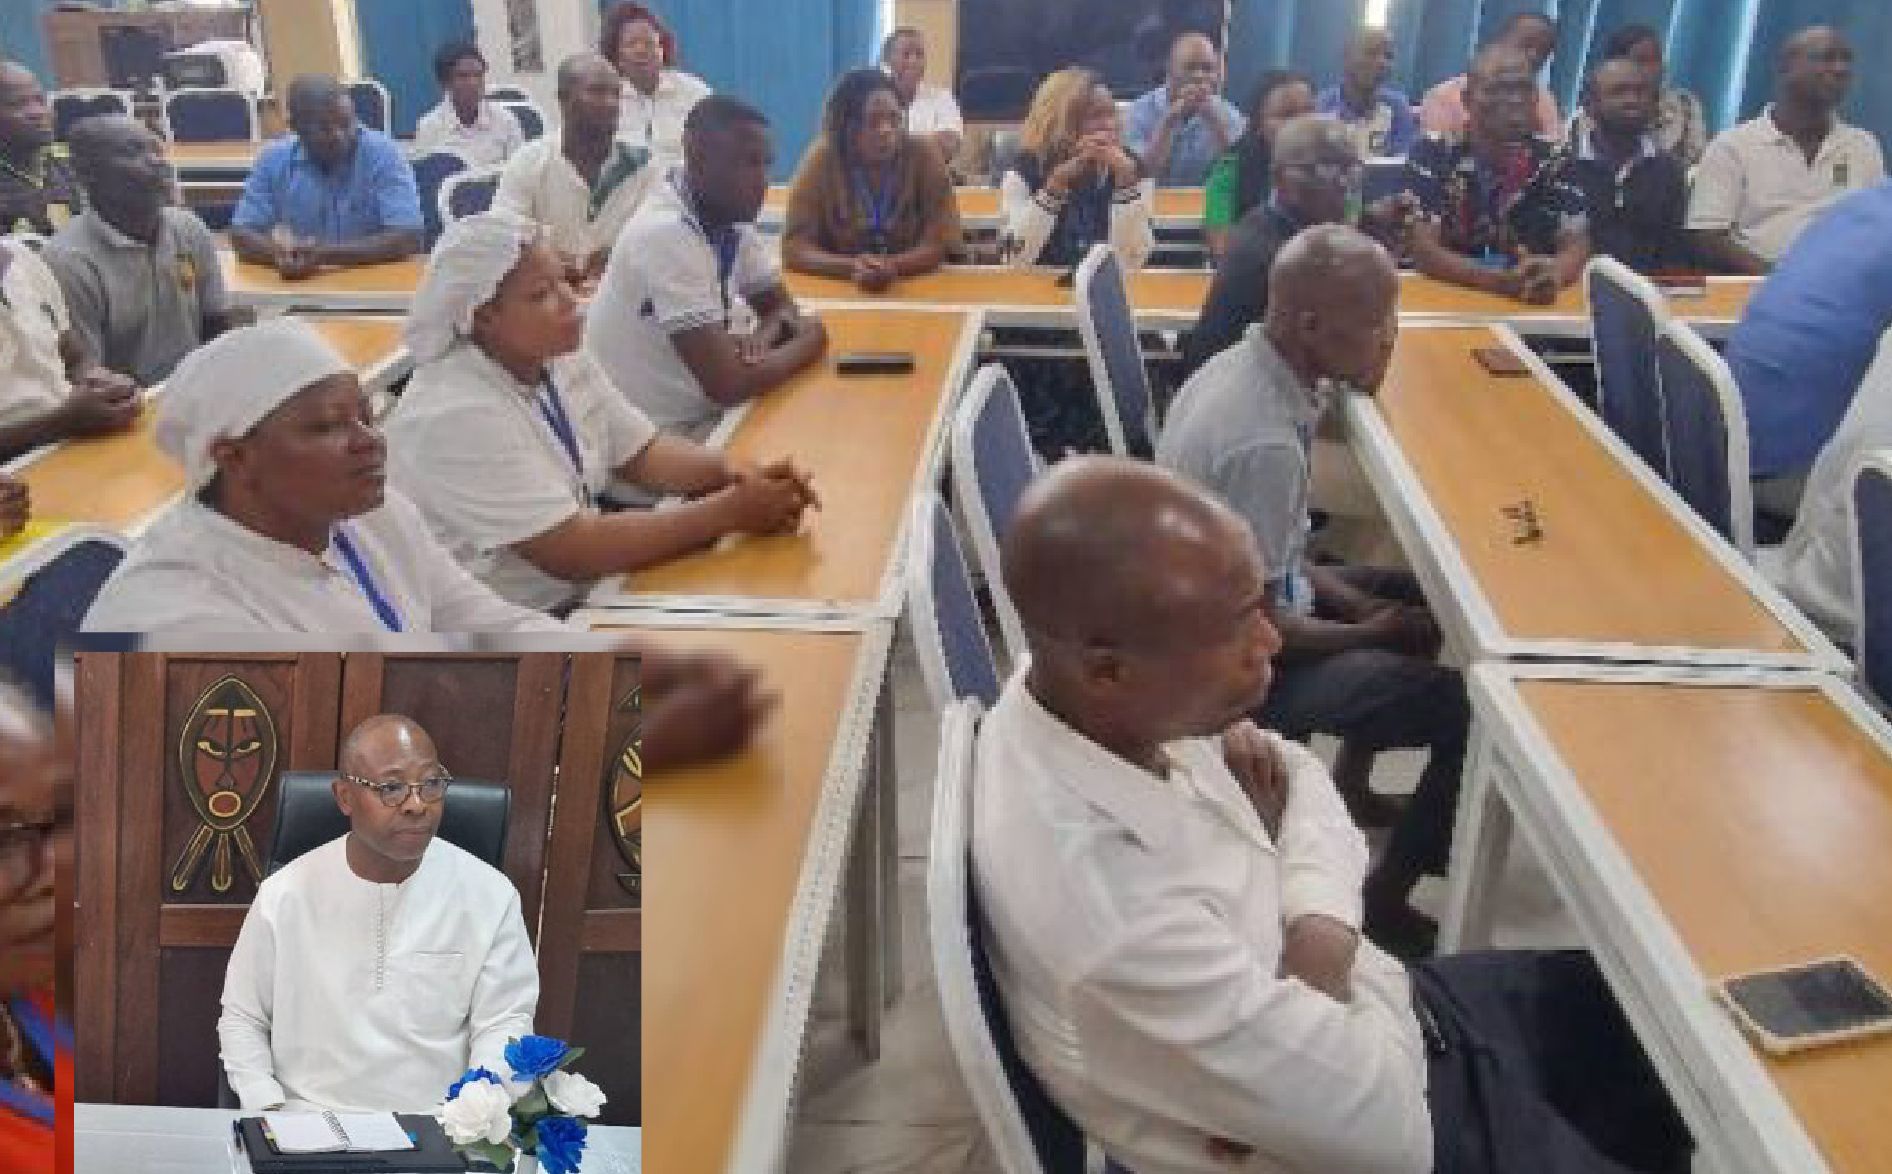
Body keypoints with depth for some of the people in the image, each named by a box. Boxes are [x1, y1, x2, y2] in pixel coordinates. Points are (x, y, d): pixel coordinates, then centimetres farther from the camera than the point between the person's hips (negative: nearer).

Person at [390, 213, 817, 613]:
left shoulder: (561, 359, 0)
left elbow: (643, 453, 4)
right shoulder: (455, 416, -25)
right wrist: (732, 511, -26)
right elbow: (574, 552, -28)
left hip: (584, 591, 8)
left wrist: (733, 472, -17)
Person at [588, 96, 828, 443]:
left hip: (700, 413, 8)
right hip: (654, 437, -7)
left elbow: (780, 307, 11)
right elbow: (727, 383, -28)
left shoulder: (731, 217, -1)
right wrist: (810, 340, -11)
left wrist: (762, 339, -12)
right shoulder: (666, 233, -24)